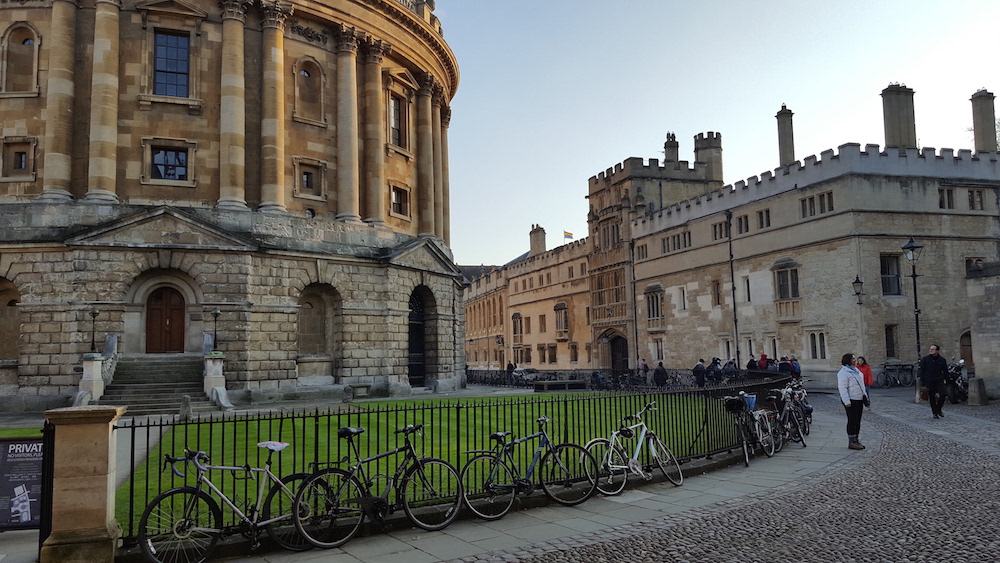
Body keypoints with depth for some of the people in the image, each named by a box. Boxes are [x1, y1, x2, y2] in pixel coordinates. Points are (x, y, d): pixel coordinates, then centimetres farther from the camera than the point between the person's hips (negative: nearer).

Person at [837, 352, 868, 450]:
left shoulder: (856, 370, 17)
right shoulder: (843, 373, -14)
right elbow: (843, 388, -18)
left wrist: (865, 396, 22)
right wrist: (847, 401, -23)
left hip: (859, 399, 9)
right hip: (851, 401, -9)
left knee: (858, 420, 12)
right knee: (852, 420, -6)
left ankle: (856, 440, 20)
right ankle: (851, 442, -1)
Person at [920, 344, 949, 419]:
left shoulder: (942, 360, 6)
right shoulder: (925, 359, 2)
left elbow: (945, 372, 13)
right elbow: (922, 371, 3)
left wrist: (946, 382, 9)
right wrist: (922, 382, -2)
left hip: (939, 381, 1)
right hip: (929, 381, -1)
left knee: (942, 395, -11)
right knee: (932, 398, 2)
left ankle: (938, 410, 11)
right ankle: (934, 412, 14)